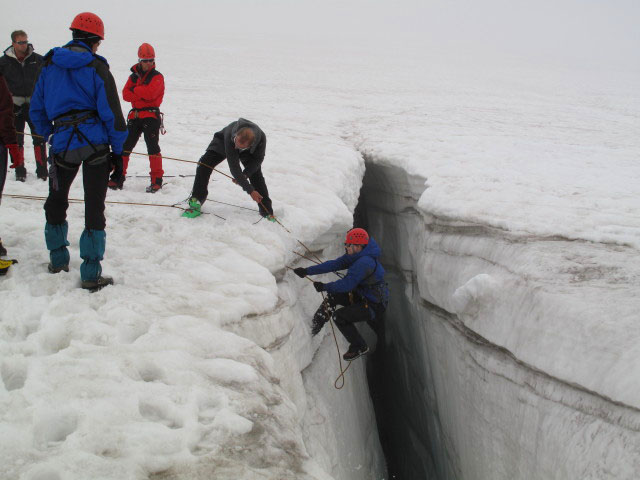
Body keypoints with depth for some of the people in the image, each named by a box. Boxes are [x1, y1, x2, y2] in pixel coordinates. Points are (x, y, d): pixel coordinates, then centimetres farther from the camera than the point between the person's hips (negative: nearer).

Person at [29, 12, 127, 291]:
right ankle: (91, 274, 1)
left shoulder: (49, 65, 7)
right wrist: (118, 150, 1)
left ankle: (58, 260, 32)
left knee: (56, 201, 23)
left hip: (63, 144, 3)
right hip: (96, 144, -3)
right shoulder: (96, 67, -4)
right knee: (94, 207, 1)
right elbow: (111, 111, -6)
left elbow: (37, 108, 12)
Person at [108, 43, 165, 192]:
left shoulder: (157, 76, -2)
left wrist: (135, 90, -5)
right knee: (125, 145, 5)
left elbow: (150, 93, -19)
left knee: (152, 147, -9)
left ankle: (157, 180, -4)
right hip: (135, 115, 6)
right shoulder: (134, 76, 14)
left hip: (151, 115, -6)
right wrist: (142, 94, -14)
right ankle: (118, 178, 12)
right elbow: (126, 94, 2)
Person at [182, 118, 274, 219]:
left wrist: (245, 175, -32)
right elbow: (234, 167, -43)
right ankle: (196, 202, -15)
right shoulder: (229, 135, -47)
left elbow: (258, 159, -19)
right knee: (204, 163, -20)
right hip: (223, 142, -1)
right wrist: (250, 190, -43)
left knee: (255, 173, -16)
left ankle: (266, 211, -7)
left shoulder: (261, 138, -41)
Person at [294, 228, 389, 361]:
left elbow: (347, 284, -31)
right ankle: (316, 323, 15)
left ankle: (359, 347, 1)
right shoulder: (356, 256, 1)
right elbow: (334, 264, 1)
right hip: (362, 296, 9)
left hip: (374, 305, -9)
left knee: (340, 316, -15)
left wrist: (324, 287, -19)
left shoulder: (364, 263, -29)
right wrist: (307, 271, -4)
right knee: (333, 295, 5)